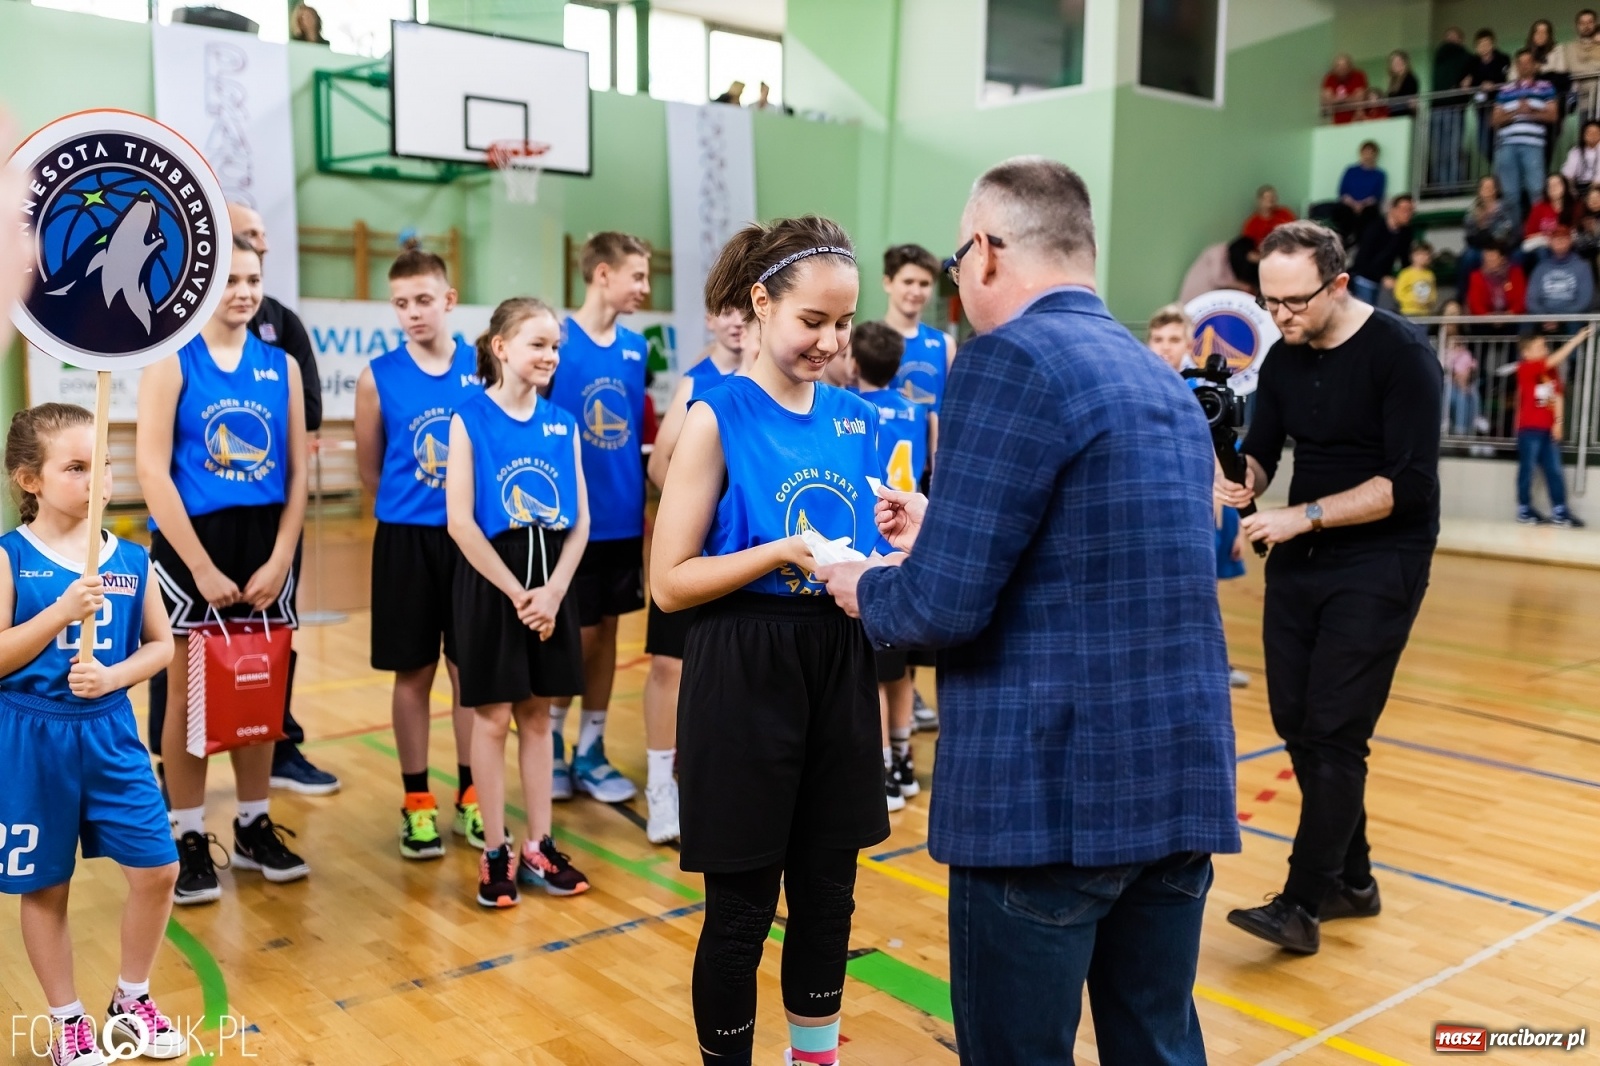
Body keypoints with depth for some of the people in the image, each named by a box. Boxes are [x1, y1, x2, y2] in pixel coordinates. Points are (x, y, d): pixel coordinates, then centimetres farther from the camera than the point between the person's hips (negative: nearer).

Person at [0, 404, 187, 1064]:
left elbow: (160, 644, 7)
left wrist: (113, 675, -11)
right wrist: (61, 611, -24)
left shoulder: (130, 561, 0)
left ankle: (130, 1001, 26)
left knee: (157, 868, 2)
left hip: (110, 733, 3)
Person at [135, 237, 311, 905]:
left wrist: (280, 560, -4)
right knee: (189, 694, 5)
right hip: (190, 546, -3)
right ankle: (190, 840, 17)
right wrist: (203, 569, -15)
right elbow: (152, 473, -10)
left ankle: (254, 828, 24)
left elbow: (297, 474, 6)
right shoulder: (171, 362, -4)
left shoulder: (281, 366, 6)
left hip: (265, 546, 3)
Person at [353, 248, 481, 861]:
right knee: (414, 672, 8)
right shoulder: (378, 377, -3)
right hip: (406, 540, -1)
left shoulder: (483, 368, -1)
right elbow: (369, 470, 6)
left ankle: (470, 795, 22)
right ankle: (416, 801, 20)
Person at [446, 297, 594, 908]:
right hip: (490, 581, -4)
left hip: (551, 584, 4)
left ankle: (539, 846, 21)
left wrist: (553, 591, -9)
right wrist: (516, 591, -14)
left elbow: (580, 520, 3)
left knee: (538, 715, 12)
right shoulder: (470, 418, -6)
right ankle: (496, 852, 16)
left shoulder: (563, 424, 5)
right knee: (492, 717, 4)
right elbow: (461, 522, -12)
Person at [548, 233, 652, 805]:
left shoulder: (636, 346, 6)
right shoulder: (557, 340, -11)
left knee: (607, 633, 11)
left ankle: (590, 751, 23)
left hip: (624, 519, 5)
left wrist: (645, 500, 11)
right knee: (578, 636, 3)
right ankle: (552, 744, 23)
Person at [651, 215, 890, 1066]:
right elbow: (670, 581, -12)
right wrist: (782, 552, -22)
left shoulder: (855, 416, 5)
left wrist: (890, 551, -7)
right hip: (745, 676, -5)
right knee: (741, 907, 8)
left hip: (839, 668, 5)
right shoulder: (719, 417, -9)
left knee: (828, 893, 17)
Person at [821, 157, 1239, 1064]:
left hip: (1050, 785, -8)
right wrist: (941, 531, 24)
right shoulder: (1162, 377, 14)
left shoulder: (1011, 359, -13)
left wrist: (864, 587, 3)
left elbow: (947, 605, -18)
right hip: (1182, 776, 8)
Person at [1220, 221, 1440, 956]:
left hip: (1379, 566, -6)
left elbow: (1411, 483, -20)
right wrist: (1241, 481, -13)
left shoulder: (1401, 354, -14)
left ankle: (1302, 904, 0)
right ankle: (1351, 880, 23)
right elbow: (1261, 451, 11)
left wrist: (1306, 514, -24)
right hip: (1298, 562, 7)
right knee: (1297, 724, 7)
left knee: (1334, 733, -8)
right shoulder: (1283, 360, 5)